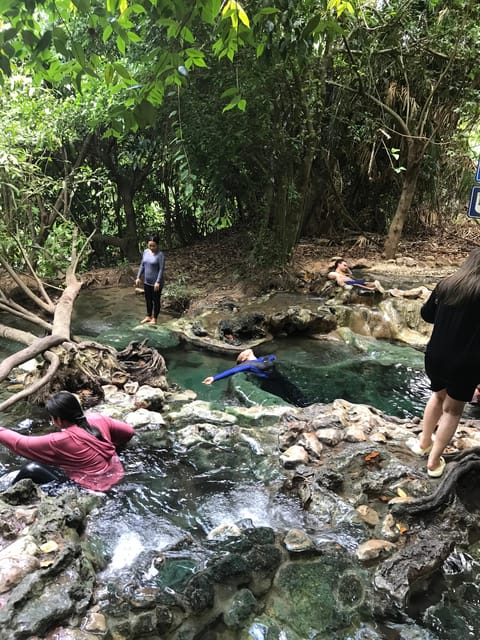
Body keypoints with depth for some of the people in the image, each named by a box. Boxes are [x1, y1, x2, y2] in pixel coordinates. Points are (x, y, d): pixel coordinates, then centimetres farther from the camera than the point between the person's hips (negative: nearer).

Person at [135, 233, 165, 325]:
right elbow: (142, 265, 10)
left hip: (155, 283, -6)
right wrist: (138, 277, 7)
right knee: (148, 299, 18)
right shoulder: (146, 252, 3)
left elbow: (161, 269, -18)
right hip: (146, 282, 6)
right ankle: (148, 316, 35)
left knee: (156, 300, 9)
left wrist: (158, 282, -22)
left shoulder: (160, 255, -16)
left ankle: (154, 318, 23)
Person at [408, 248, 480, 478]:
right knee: (453, 410, 14)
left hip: (435, 356, 5)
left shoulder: (446, 284, -1)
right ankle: (434, 461, 23)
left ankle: (424, 442, 43)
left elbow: (426, 314, 11)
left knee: (438, 395, 29)